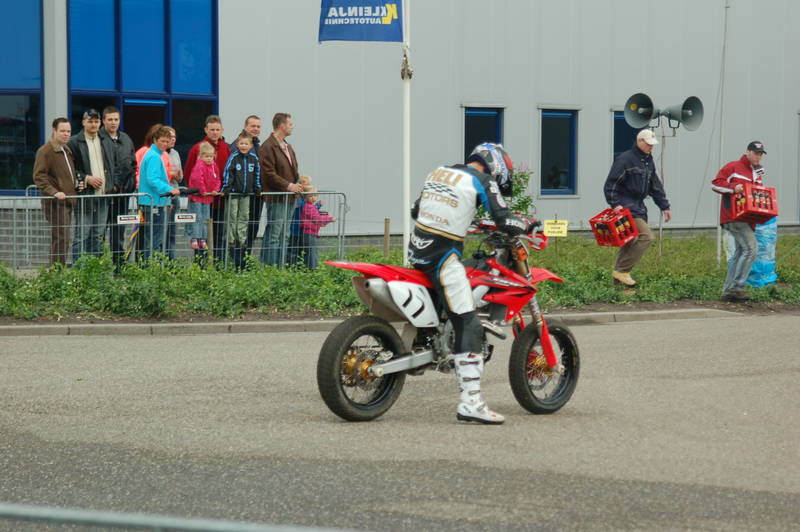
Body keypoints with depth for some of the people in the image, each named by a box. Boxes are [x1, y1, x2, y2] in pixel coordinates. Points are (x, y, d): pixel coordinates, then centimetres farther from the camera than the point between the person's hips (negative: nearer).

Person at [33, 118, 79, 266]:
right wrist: (54, 192, -24)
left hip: (68, 201, 9)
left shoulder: (67, 151, 19)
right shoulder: (45, 151, -9)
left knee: (63, 239, 10)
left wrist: (77, 183, 18)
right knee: (61, 238, -13)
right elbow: (39, 176, -16)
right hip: (55, 203, -9)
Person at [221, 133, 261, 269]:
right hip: (233, 192, -4)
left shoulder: (254, 158, 2)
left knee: (244, 217, 8)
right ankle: (231, 241, 8)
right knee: (232, 217, 2)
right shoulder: (233, 157, -9)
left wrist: (257, 189, 10)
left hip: (247, 193, 4)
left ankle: (242, 240, 16)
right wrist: (225, 189, -16)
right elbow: (227, 173, -11)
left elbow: (257, 174, 11)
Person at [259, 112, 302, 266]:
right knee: (274, 235, -9)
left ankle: (281, 266, 16)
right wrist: (288, 185, -16)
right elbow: (269, 174, -16)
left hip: (289, 197, 9)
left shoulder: (288, 147, 19)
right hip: (276, 197, -9)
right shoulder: (267, 147, -11)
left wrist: (296, 184, 6)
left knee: (284, 236, 11)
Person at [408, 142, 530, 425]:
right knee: (469, 325, -11)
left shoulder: (439, 172, 17)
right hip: (444, 256, -8)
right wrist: (526, 226, 10)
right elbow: (504, 221, -10)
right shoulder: (483, 181, -4)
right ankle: (470, 402, -19)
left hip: (417, 250, 8)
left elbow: (415, 210, 25)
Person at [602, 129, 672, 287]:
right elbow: (610, 184, -14)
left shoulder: (648, 161, 17)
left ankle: (619, 276, 17)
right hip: (626, 207, -9)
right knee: (646, 237, -18)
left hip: (638, 207, 9)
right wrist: (615, 204, -21)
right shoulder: (625, 159, -11)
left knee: (631, 241, 9)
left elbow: (656, 186, 24)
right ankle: (622, 271, -14)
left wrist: (665, 207, 20)